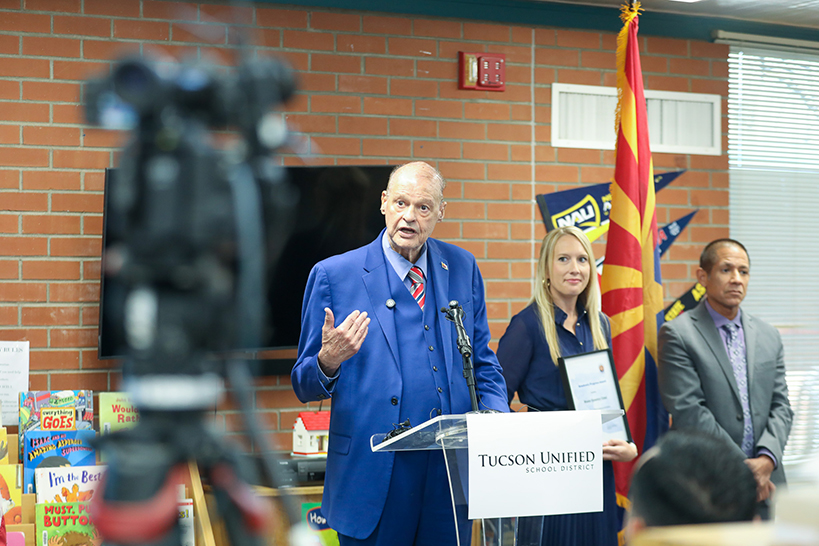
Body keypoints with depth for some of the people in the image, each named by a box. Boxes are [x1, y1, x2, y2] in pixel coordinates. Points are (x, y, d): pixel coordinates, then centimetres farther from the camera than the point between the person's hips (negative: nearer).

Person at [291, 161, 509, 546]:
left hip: (451, 474, 3)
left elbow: (482, 362, 16)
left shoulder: (462, 269, 9)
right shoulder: (333, 275, -1)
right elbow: (304, 387, 0)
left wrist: (496, 416, -3)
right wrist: (329, 360, -22)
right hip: (371, 474, -3)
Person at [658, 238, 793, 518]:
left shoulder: (769, 336, 14)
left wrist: (766, 459, -10)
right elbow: (687, 411, -12)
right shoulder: (677, 334, -4)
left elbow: (780, 406, 10)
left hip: (765, 486, 5)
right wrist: (741, 467, -13)